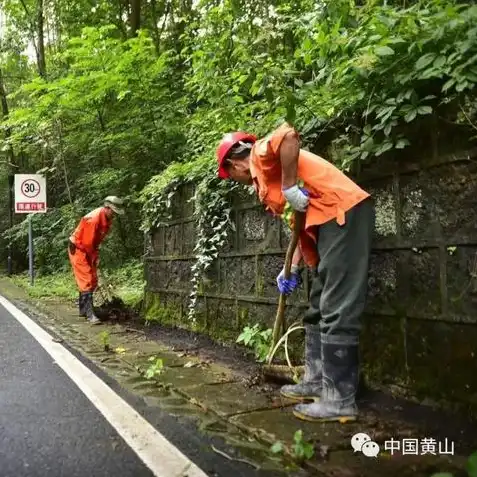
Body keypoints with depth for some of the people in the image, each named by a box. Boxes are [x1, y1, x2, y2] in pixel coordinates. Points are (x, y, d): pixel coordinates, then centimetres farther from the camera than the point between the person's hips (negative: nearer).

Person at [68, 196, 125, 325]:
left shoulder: (108, 219, -1)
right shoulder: (93, 218, -28)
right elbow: (87, 242, -24)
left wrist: (96, 255, 2)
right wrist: (94, 257, -12)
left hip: (89, 250, 9)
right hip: (78, 248, -9)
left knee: (93, 281, 11)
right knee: (86, 280, -13)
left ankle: (83, 309, 22)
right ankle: (90, 314, -14)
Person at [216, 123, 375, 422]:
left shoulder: (261, 154, 1)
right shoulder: (265, 178, 27)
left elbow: (289, 135, -23)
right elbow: (303, 225, 26)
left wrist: (289, 186, -18)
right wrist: (293, 269, 21)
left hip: (344, 213, -11)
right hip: (331, 221, 11)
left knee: (337, 312, -11)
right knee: (319, 309, 15)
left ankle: (340, 400, -6)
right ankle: (317, 383, 23)